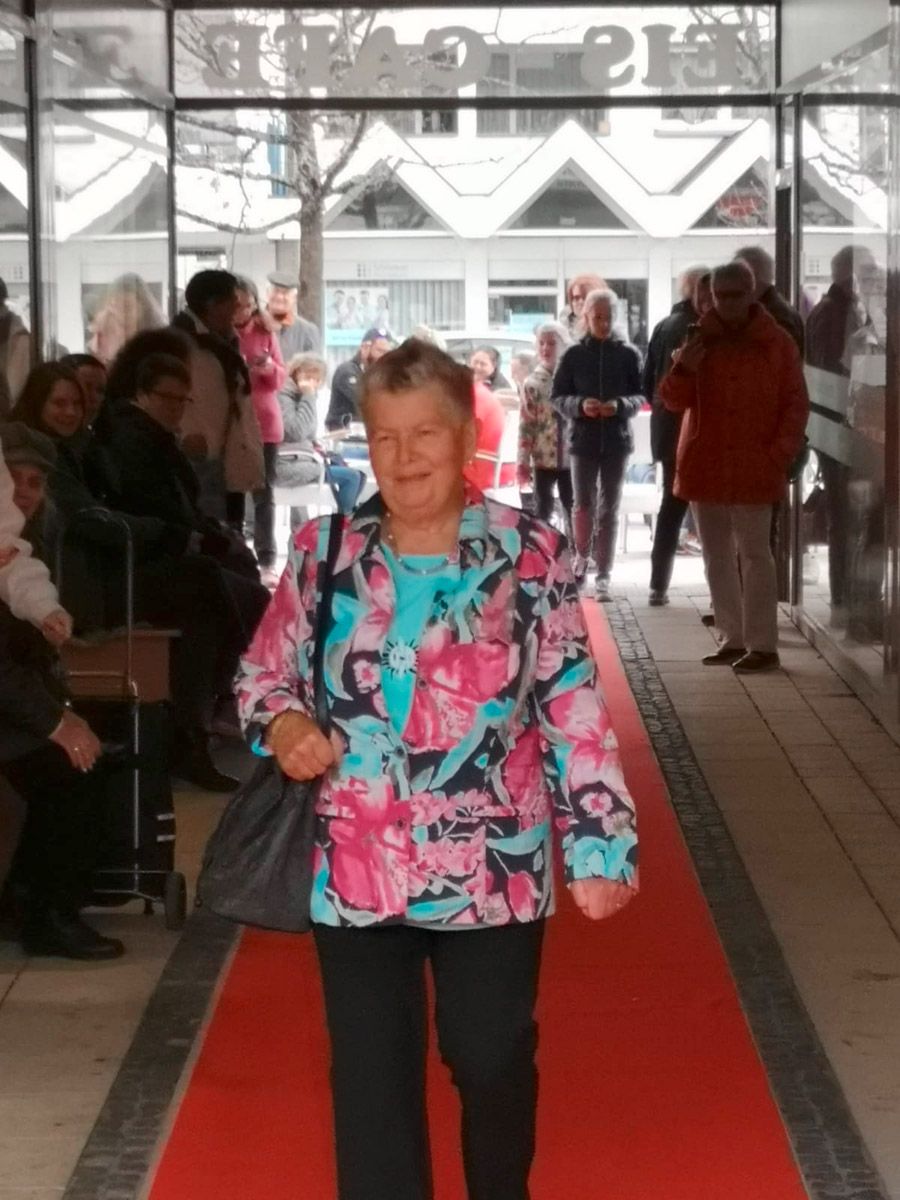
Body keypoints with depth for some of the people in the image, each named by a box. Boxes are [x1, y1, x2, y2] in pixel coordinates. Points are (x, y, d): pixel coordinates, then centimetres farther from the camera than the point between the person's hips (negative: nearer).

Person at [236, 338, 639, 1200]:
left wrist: (601, 845, -8)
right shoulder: (323, 552, 1)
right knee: (370, 1078, 7)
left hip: (494, 869, -1)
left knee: (493, 1063, 11)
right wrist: (285, 725, -12)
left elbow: (574, 711, -4)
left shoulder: (529, 555, -5)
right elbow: (263, 674, 11)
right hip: (355, 871, 2)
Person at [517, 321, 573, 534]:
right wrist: (523, 461, -6)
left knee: (574, 511, 7)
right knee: (542, 511, 5)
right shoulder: (532, 384, 1)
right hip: (543, 459, 0)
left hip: (571, 457, 0)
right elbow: (526, 425, -1)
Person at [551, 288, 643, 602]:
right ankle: (582, 555, 33)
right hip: (583, 440, 0)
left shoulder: (629, 354, 0)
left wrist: (620, 405, -18)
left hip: (617, 440, 0)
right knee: (582, 504, 5)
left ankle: (603, 576, 5)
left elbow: (641, 395, 2)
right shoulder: (574, 355, 1)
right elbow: (557, 396, 3)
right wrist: (580, 405, -16)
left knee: (609, 509, 2)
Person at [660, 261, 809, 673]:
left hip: (754, 469, -4)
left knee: (754, 554, -6)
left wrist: (780, 453, -11)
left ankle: (763, 645, -4)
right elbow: (673, 400, 4)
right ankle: (733, 639, 17)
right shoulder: (698, 342, 6)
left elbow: (796, 404, 0)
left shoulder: (778, 343, -1)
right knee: (717, 556, 9)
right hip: (705, 466, 4)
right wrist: (684, 370, -17)